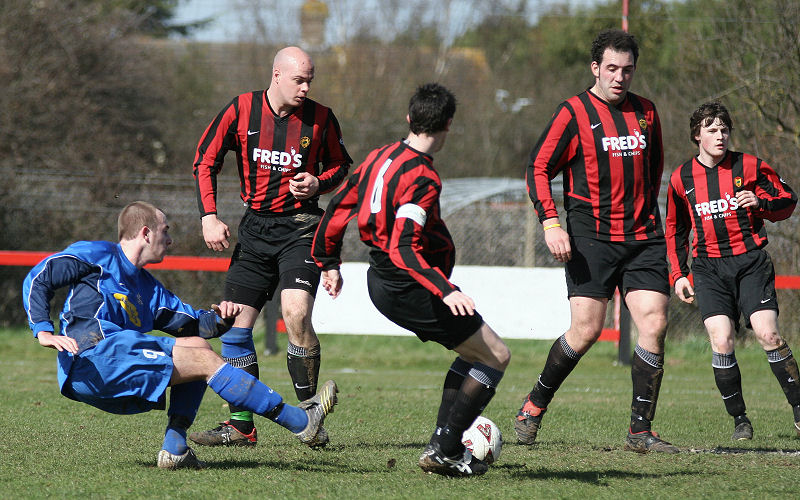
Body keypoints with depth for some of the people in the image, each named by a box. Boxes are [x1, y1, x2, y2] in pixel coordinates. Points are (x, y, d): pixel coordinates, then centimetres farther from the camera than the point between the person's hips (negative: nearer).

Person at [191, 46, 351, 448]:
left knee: (296, 312, -23)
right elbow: (205, 161, 4)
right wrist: (209, 217, -4)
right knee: (235, 325, 0)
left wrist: (318, 184, -8)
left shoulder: (320, 119, -2)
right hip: (255, 229, 3)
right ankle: (241, 426, 10)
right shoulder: (241, 110, -3)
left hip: (300, 229, -3)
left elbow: (340, 165, 13)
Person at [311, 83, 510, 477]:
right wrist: (445, 292, -34)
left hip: (381, 282, 10)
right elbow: (402, 249, -28)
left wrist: (329, 263, 25)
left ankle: (444, 444, 16)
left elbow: (337, 210, 13)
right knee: (497, 356, -2)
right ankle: (444, 451, -5)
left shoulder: (380, 157, 5)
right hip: (409, 291, -10)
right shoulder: (422, 178, -21)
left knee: (475, 351, 21)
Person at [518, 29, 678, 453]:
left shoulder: (646, 112, 12)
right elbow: (537, 168, -3)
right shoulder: (574, 113, -3)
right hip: (591, 237, -4)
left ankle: (640, 431, -1)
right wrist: (550, 222, -13)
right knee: (586, 330, -10)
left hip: (642, 237, 4)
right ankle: (535, 403, 14)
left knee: (654, 325, -8)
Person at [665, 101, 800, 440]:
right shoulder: (681, 179, 7)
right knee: (720, 341, -14)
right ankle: (739, 419, 0)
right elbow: (676, 229, 20)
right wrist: (678, 274, 13)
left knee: (768, 335, -14)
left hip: (750, 262, -1)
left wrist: (760, 203, -14)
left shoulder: (749, 167, -1)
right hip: (709, 267, 2)